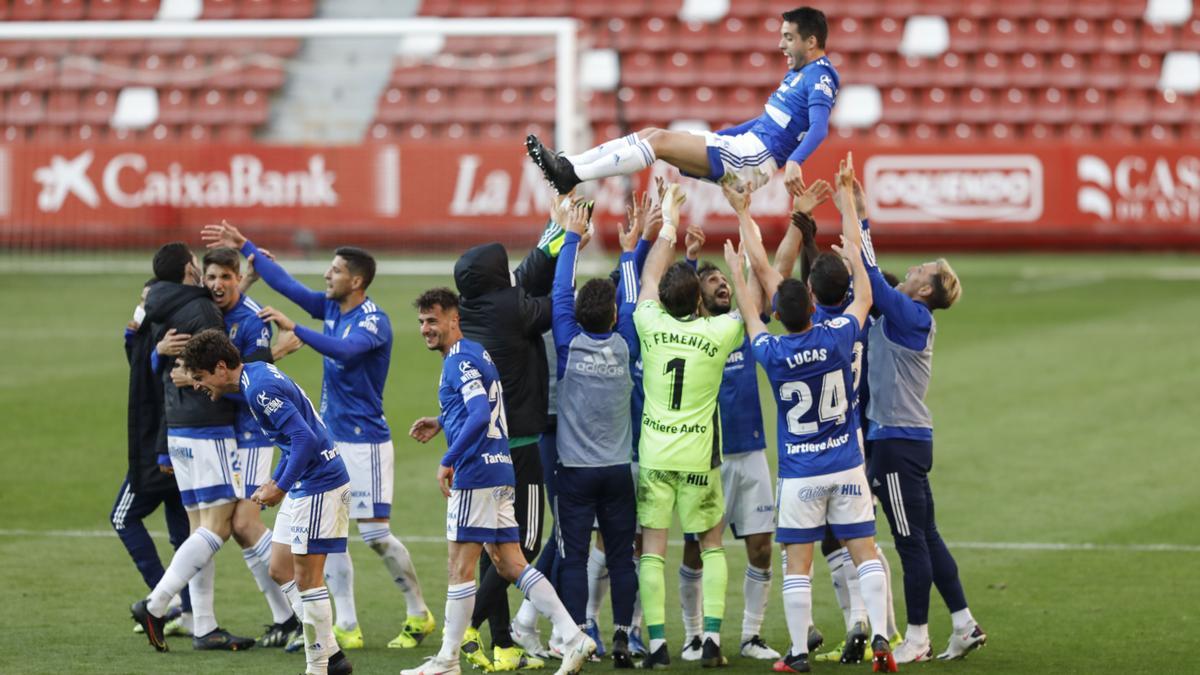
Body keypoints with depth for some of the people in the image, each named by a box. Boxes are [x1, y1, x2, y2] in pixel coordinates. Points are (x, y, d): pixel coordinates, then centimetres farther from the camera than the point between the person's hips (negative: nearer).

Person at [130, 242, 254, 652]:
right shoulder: (200, 310, -14)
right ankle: (155, 606, -13)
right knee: (217, 525, -7)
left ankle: (204, 628, 8)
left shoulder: (160, 315, 12)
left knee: (201, 527, 9)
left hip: (177, 429, 9)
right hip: (208, 427, -9)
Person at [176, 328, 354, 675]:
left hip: (318, 484, -10)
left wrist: (281, 487, -20)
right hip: (304, 485, 10)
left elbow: (306, 439, -26)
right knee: (280, 570, 13)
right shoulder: (255, 374, 10)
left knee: (306, 578, -4)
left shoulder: (261, 388, -20)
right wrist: (275, 482, 18)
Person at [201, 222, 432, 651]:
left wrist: (294, 329, -41)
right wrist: (244, 247, 12)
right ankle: (347, 627, 4)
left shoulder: (374, 321, -15)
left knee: (375, 533, -7)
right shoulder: (331, 308, 7)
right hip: (331, 438, 8)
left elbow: (344, 349, -33)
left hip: (365, 442, -8)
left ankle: (419, 615, 9)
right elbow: (287, 285, 13)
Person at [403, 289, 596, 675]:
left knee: (461, 567, -3)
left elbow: (481, 415, -25)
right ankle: (574, 638, 2)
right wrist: (441, 423, 26)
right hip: (499, 471, 10)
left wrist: (447, 461, -24)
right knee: (510, 565, 9)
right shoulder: (475, 354, 18)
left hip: (476, 473, -10)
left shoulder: (460, 360, -12)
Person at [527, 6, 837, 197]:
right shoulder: (797, 74, 21)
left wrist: (794, 162, -43)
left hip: (759, 155, -10)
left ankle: (572, 175, -23)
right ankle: (566, 165, -7)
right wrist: (719, 135, 35)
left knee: (660, 141, -18)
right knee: (650, 134, 0)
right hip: (747, 144, 10)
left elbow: (819, 127, -26)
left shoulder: (820, 77, -10)